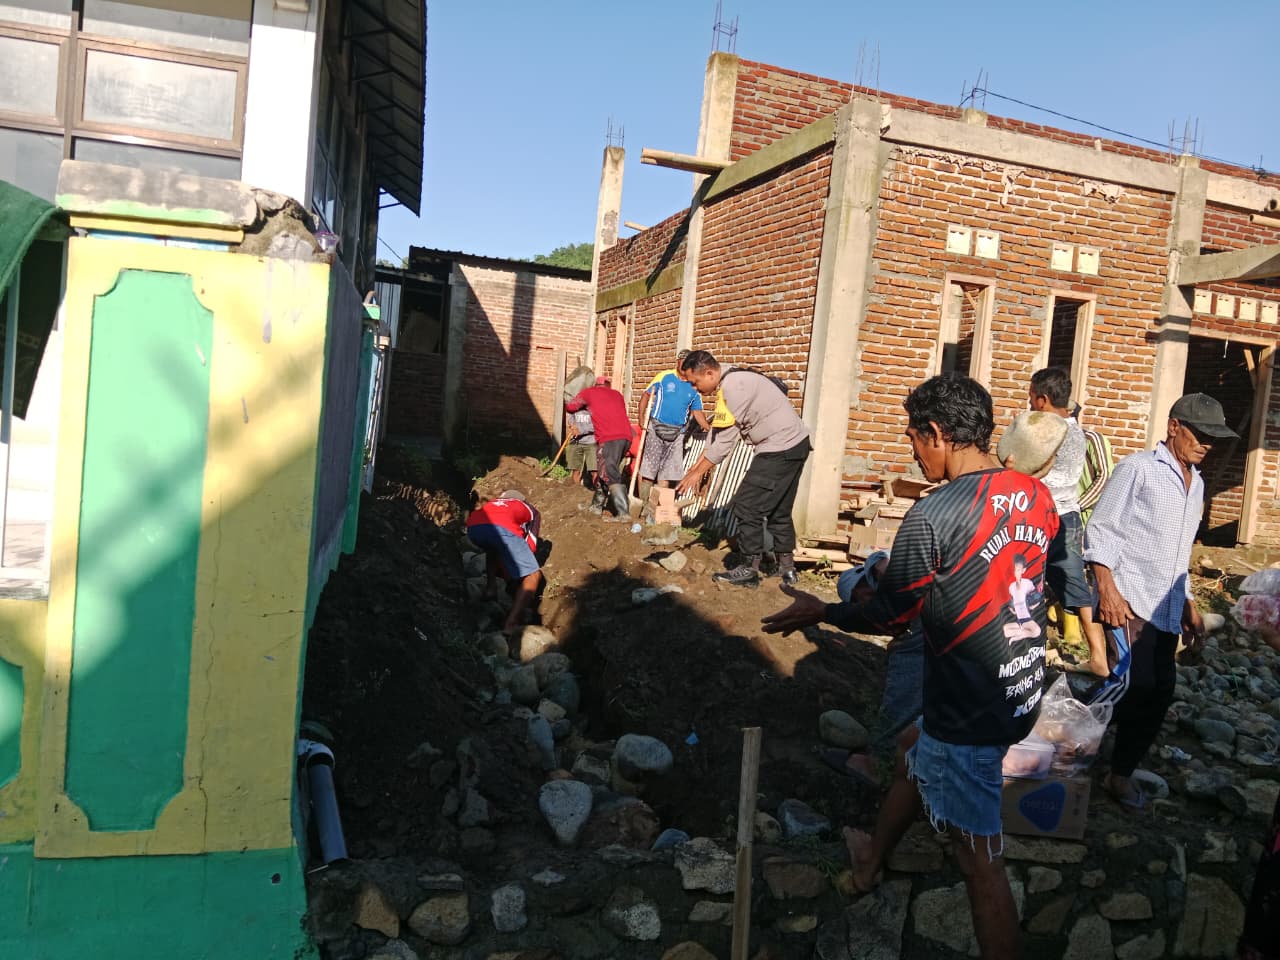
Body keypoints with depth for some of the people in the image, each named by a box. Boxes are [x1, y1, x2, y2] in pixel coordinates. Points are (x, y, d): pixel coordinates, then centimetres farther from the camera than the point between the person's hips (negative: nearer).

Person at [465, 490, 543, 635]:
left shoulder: (495, 502, 45)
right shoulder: (533, 512, 35)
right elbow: (530, 546, 28)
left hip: (473, 526, 5)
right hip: (501, 527, -5)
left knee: (494, 548, 41)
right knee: (533, 576, 7)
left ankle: (490, 586, 21)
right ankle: (510, 626, -7)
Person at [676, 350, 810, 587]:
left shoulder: (734, 386, -22)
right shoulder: (731, 380, 9)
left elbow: (725, 439, -20)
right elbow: (718, 431, 14)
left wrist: (698, 472, -11)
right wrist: (698, 464, 13)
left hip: (781, 449, -10)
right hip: (794, 444, 10)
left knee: (747, 505, -6)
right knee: (778, 510, 18)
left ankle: (749, 569, 1)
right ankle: (787, 568, 26)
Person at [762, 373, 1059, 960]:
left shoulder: (931, 516, -23)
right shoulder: (1037, 496, -2)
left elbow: (890, 615, -12)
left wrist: (819, 612, 4)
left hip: (971, 713, -9)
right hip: (1023, 689, 9)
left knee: (979, 860, 5)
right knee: (914, 751, 30)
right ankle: (870, 861, 52)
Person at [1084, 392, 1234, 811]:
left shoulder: (1196, 483, 18)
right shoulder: (1138, 469, -5)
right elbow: (1102, 532, -10)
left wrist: (1189, 606, 23)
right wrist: (1107, 591, -18)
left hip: (1165, 610, 8)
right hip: (1127, 602, -7)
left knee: (1158, 694, 7)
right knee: (1136, 688, -15)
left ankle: (1121, 774, 21)